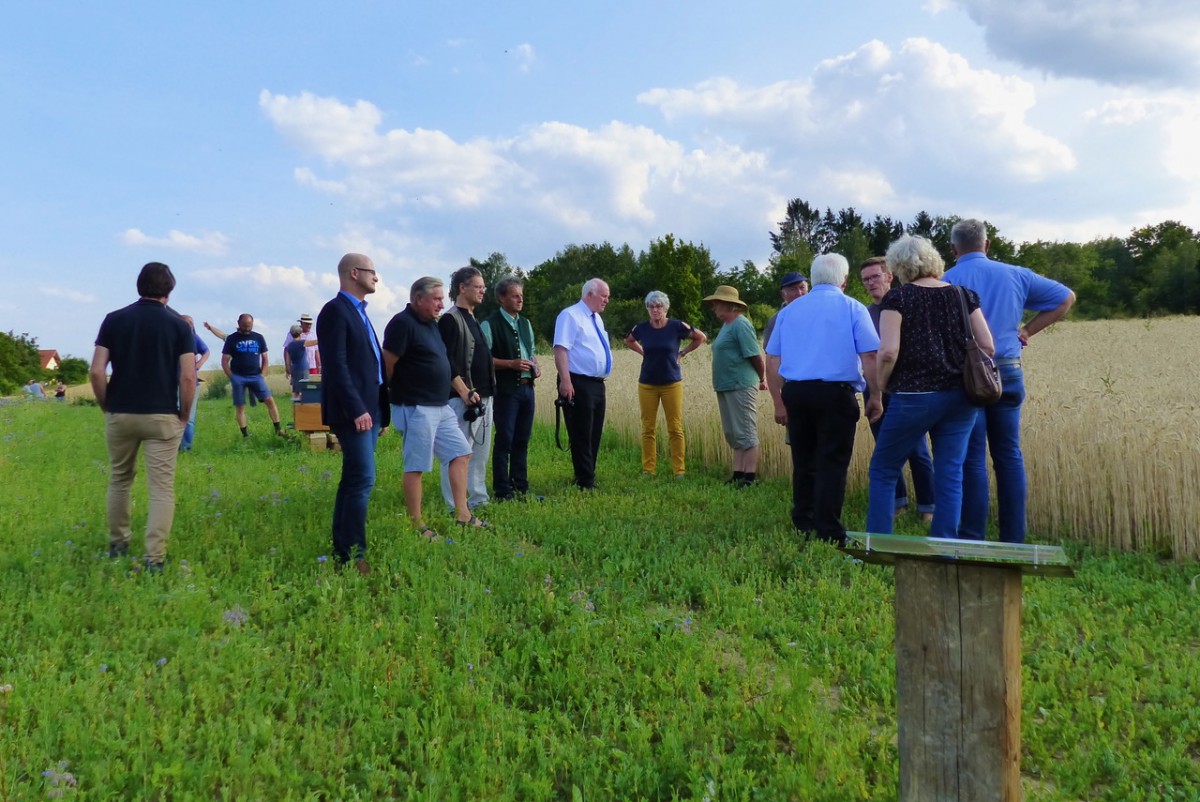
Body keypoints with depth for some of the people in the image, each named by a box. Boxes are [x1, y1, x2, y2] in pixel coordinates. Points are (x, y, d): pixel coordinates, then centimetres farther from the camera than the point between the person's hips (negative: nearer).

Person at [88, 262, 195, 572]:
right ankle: (155, 558, -4)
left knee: (119, 479, 21)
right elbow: (188, 377, -10)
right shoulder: (178, 325, -3)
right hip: (162, 416, -3)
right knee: (161, 487, 0)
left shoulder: (114, 320, 1)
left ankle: (118, 544, 34)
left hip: (120, 414, 3)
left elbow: (96, 372, -5)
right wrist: (184, 415, 3)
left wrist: (106, 407, 9)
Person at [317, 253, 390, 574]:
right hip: (352, 412, -9)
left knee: (353, 480, 12)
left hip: (368, 410, 9)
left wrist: (382, 409, 15)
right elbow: (336, 365, -18)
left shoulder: (359, 312, 19)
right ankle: (353, 555, -3)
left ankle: (342, 548, 19)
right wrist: (357, 409, -22)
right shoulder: (335, 310, -10)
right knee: (363, 480, -10)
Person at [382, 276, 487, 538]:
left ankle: (462, 515, 17)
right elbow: (387, 365, -16)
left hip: (441, 406, 10)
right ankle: (416, 524, 10)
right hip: (416, 408, -10)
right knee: (415, 467, 0)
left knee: (461, 453, 11)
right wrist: (395, 394, -6)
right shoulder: (402, 323, -15)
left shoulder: (431, 323, 14)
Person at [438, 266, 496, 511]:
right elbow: (446, 363, -17)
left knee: (480, 453, 14)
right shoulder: (449, 320, -10)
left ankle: (479, 500, 24)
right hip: (461, 399, -9)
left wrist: (486, 394, 16)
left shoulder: (474, 320, 18)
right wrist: (466, 394, -21)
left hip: (483, 398, 9)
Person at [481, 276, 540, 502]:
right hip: (506, 390, -7)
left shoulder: (525, 323, 16)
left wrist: (535, 366, 3)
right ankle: (503, 491, 6)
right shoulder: (490, 325, -8)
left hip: (527, 388, 7)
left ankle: (521, 487, 22)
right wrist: (511, 364, -20)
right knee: (504, 441, -2)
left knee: (522, 441, 12)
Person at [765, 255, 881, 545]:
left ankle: (803, 527, 22)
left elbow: (772, 362, 9)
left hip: (795, 393, 4)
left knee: (803, 464, 14)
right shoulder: (852, 308, 1)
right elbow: (870, 357, -8)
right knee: (832, 464, -1)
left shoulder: (789, 310, 12)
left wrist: (779, 403, 12)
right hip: (836, 392, -4)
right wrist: (876, 397, -1)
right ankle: (829, 534, -1)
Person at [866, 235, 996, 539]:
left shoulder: (898, 298, -6)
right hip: (961, 397, 4)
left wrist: (882, 384, 1)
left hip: (914, 396, -4)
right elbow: (987, 346, 3)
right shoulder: (964, 295, 6)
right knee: (950, 474, 9)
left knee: (883, 471, 9)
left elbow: (888, 351, -16)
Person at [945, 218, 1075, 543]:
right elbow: (1065, 297, 16)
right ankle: (1013, 540, 15)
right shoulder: (1015, 275, 9)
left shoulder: (949, 280, -5)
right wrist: (1027, 330, 13)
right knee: (1009, 457, 10)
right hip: (1009, 373, 4)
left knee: (972, 459, 0)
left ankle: (972, 539, 3)